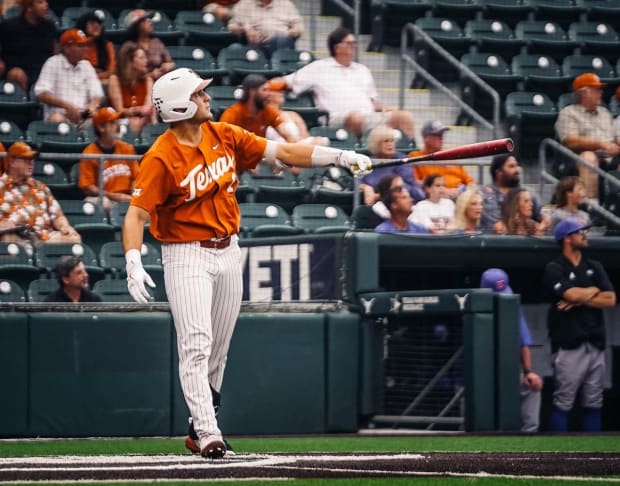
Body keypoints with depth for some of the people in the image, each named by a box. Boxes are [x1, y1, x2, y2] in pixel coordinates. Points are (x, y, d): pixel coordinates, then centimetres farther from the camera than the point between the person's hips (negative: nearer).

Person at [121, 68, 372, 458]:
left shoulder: (225, 136, 1)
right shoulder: (161, 158, -17)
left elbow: (282, 152, 3)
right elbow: (136, 213, -20)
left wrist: (339, 157, -6)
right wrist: (133, 263, -35)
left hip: (228, 252, 7)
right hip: (187, 254, -7)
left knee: (218, 350, 12)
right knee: (196, 345, -15)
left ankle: (200, 428, 23)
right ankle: (208, 435, -19)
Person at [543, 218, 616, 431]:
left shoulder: (595, 268, 15)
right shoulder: (554, 269, -2)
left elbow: (610, 299, 4)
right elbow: (571, 295, -18)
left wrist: (580, 299, -8)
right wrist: (593, 291, 1)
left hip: (595, 344, 6)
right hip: (569, 345, -6)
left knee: (594, 403, 8)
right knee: (563, 402, -5)